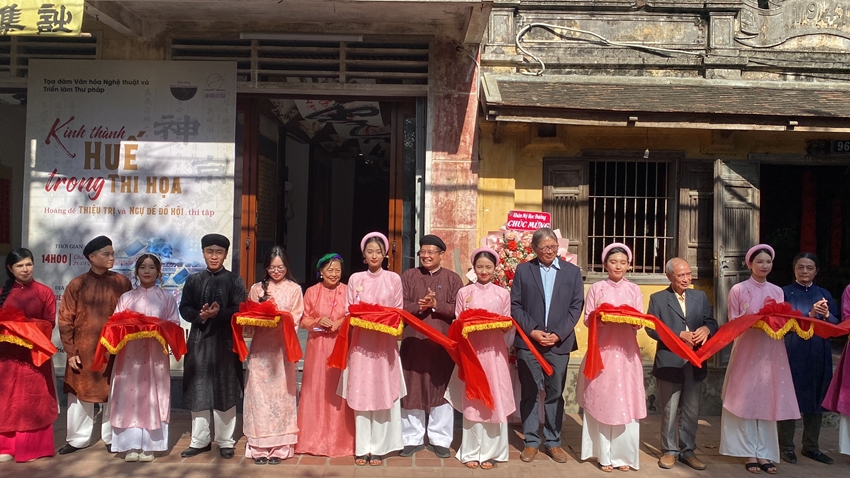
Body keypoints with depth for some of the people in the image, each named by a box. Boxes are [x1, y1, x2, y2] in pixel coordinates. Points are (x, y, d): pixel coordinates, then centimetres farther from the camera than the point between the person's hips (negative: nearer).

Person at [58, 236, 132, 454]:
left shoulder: (122, 283, -1)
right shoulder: (77, 284, -2)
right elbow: (65, 320, -1)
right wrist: (70, 351, -6)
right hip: (83, 351, 0)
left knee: (112, 395, 8)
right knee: (80, 394, 11)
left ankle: (111, 438, 22)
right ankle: (78, 439, 25)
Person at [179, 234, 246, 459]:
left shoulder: (235, 280, 1)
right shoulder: (193, 280, 8)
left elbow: (240, 310, -6)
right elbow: (184, 308, 4)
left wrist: (219, 313, -21)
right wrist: (200, 315, -16)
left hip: (225, 340, -2)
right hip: (199, 340, 2)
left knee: (225, 392, 4)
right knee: (198, 392, 7)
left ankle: (225, 442, 15)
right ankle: (199, 441, 20)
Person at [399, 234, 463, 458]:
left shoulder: (453, 278, 5)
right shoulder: (408, 276, 8)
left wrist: (436, 305, -16)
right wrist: (419, 306, -17)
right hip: (413, 341, 1)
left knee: (441, 389, 5)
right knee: (413, 390, 5)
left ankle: (440, 439, 16)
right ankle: (413, 439, 16)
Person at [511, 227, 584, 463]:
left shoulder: (572, 272, 6)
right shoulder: (523, 270, 4)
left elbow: (576, 306, 1)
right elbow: (515, 305, 0)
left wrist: (558, 334, -9)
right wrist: (532, 331, -11)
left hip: (559, 343, 1)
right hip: (528, 342, -1)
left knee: (555, 394, 9)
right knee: (529, 394, 5)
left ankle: (553, 441, 20)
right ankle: (531, 441, 15)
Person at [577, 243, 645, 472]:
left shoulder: (634, 290, 7)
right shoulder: (596, 288, 3)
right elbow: (588, 319, 0)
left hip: (626, 351, 1)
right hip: (602, 350, -1)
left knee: (626, 401, 2)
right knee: (602, 401, 1)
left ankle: (623, 454, 14)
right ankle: (604, 455, 12)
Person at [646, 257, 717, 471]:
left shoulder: (701, 296, 11)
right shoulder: (658, 298, 0)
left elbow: (712, 323, 7)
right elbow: (651, 328, -9)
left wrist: (706, 329, -16)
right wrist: (679, 335, -18)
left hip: (695, 362, 3)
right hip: (669, 362, -3)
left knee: (691, 411, 11)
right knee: (669, 411, 6)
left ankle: (688, 451, 24)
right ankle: (669, 451, 19)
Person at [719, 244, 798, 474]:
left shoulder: (778, 291, 11)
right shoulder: (738, 289, -1)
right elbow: (732, 324, -2)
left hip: (771, 351, 4)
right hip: (747, 350, -3)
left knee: (767, 401, 4)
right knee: (747, 400, -1)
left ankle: (764, 453, 11)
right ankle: (750, 453, 7)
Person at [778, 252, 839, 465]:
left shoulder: (824, 294, 12)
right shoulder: (785, 292, 0)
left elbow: (837, 324, 7)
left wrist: (826, 315, -14)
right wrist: (809, 315, -21)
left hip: (818, 355, 4)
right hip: (793, 354, -4)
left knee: (815, 400, 9)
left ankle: (811, 446, 21)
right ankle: (786, 446, 10)